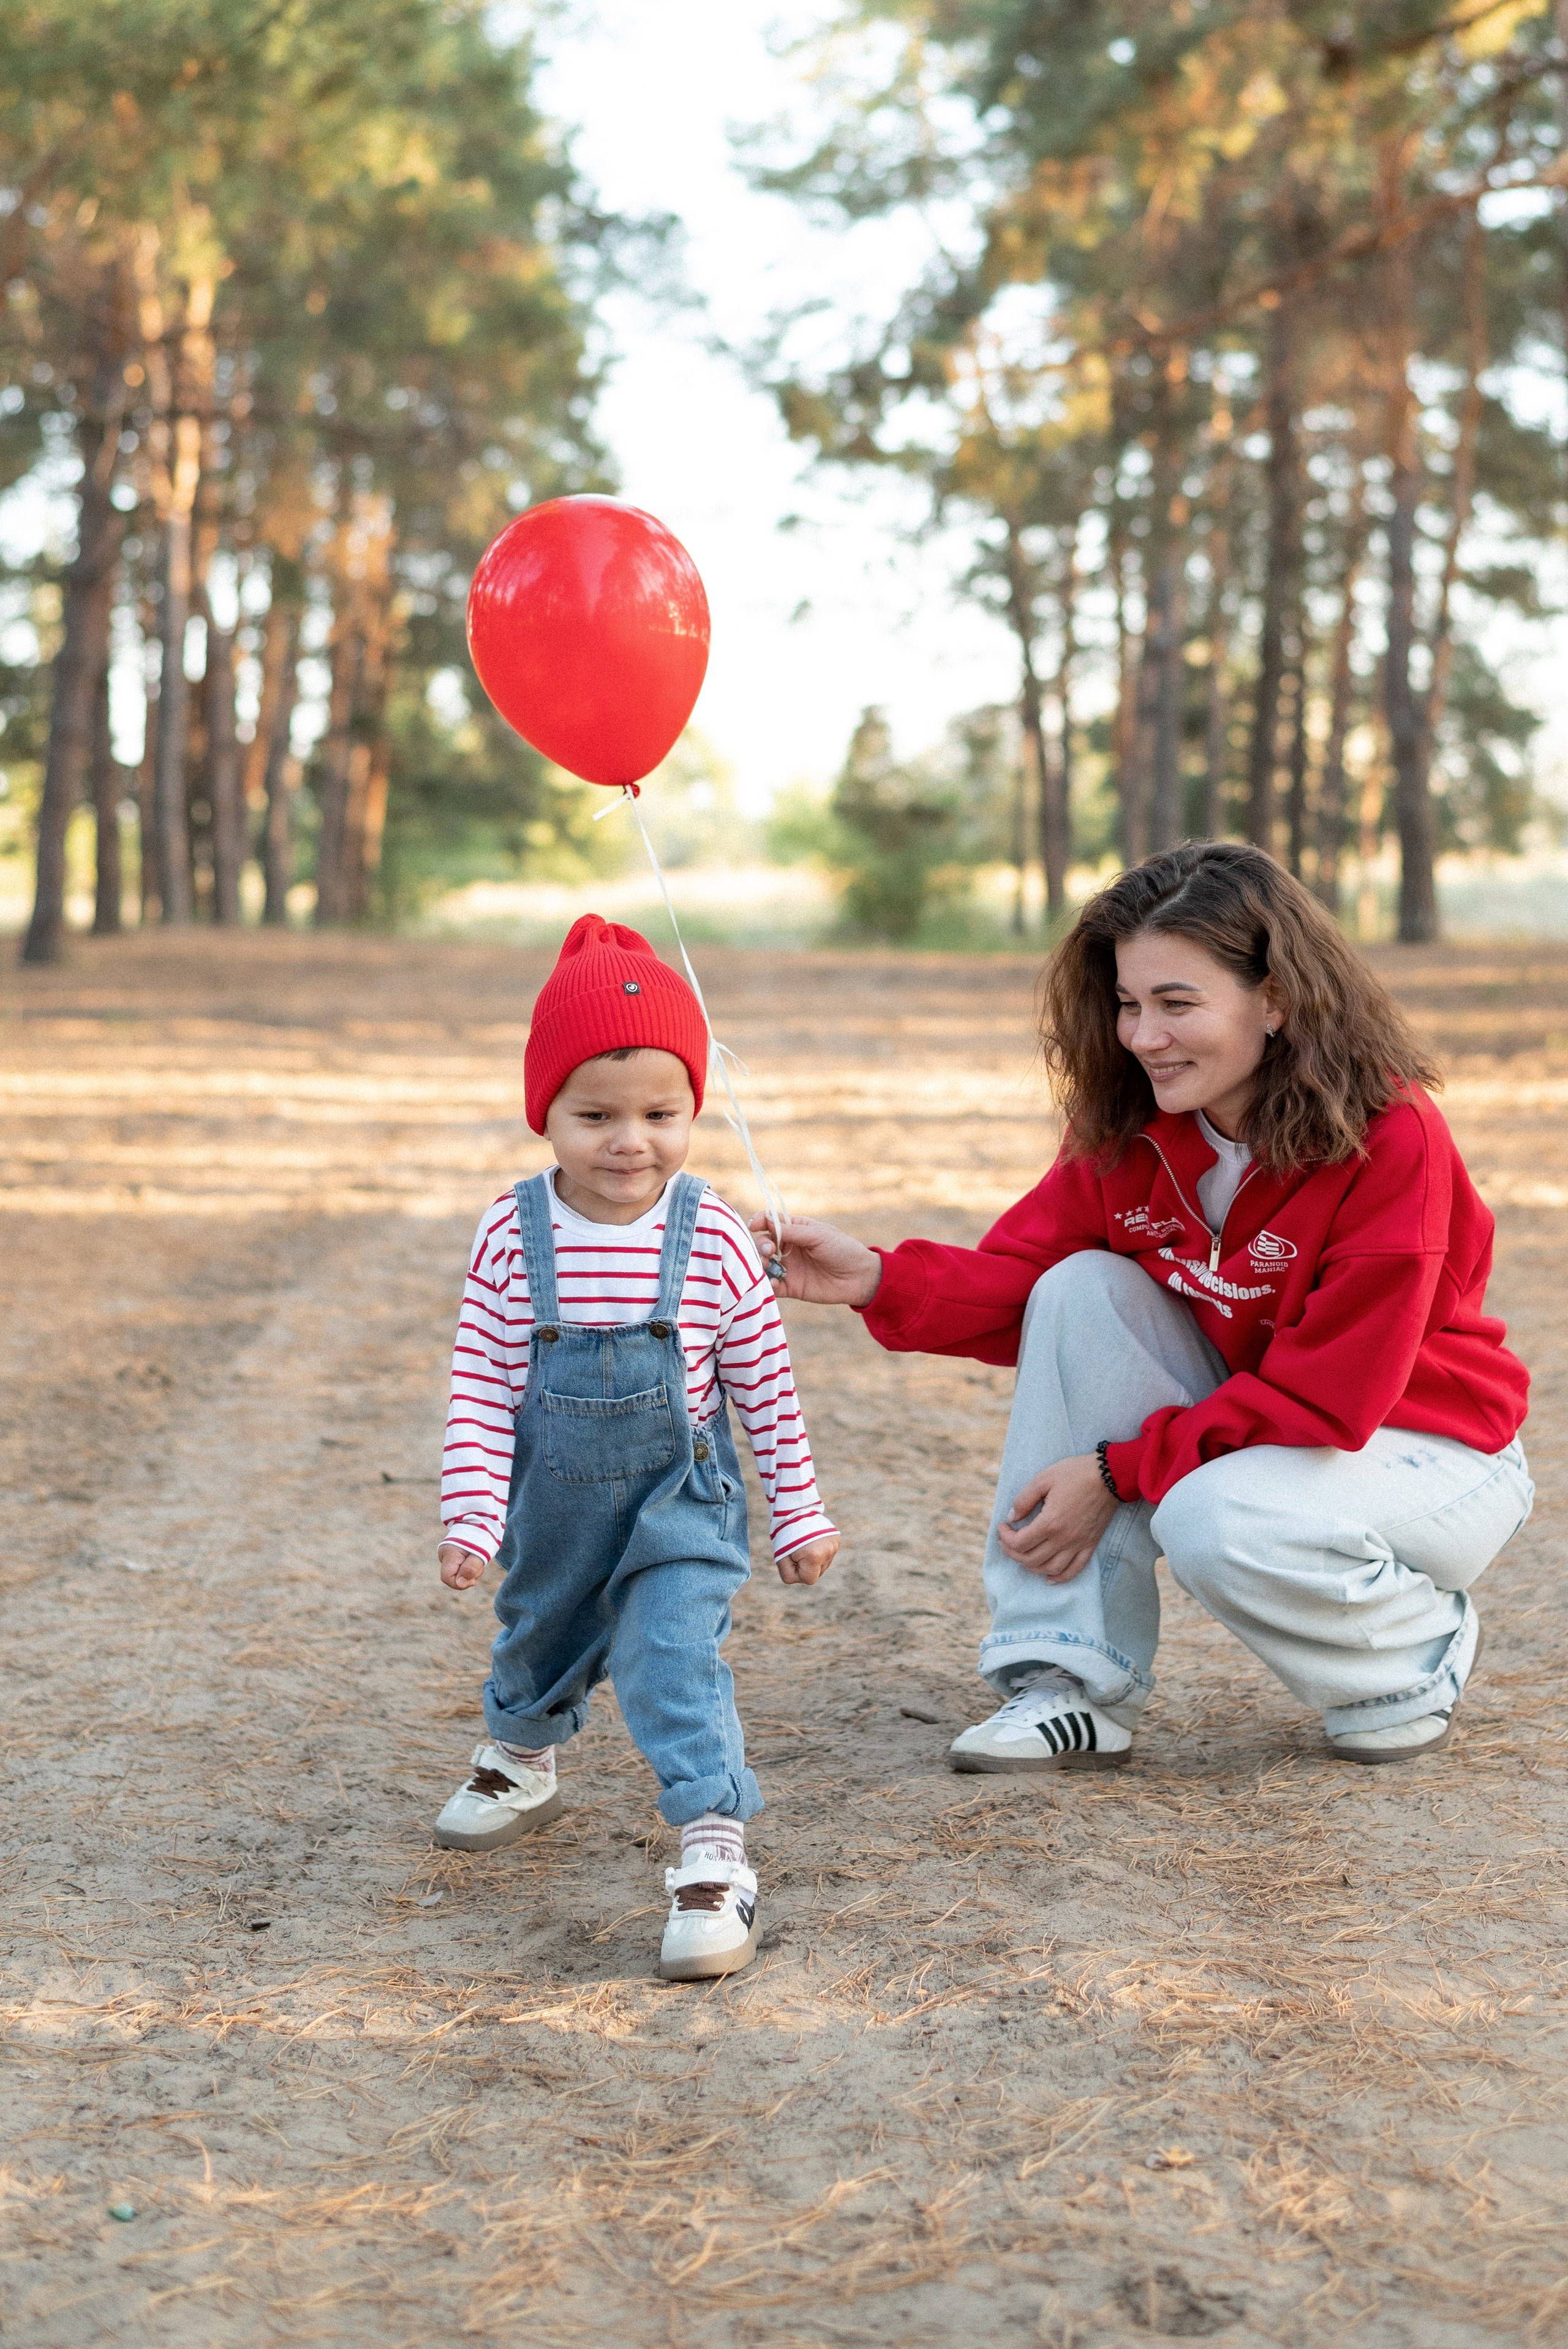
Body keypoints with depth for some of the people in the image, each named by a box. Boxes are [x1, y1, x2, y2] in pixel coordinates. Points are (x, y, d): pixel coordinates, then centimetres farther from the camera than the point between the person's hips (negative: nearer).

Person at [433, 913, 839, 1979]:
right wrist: (473, 1516, -17)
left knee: (675, 1659, -22)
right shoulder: (514, 1237, -16)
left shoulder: (715, 1241, -17)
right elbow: (480, 1386, -11)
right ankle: (522, 1758, 56)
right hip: (553, 1509, 3)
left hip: (679, 1503, -3)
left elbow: (768, 1390, -7)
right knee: (537, 1640, 26)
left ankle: (716, 1851, -18)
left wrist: (801, 1518, -2)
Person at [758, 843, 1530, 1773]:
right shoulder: (1132, 1128, -8)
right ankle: (1074, 1686, -15)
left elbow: (1330, 1398, -26)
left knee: (1214, 1520, -35)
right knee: (1083, 1289, -18)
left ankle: (1421, 1652, 0)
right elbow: (1021, 1276, -8)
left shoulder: (1391, 1139, -26)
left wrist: (1117, 1472, -25)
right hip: (1250, 1421, 6)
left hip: (1426, 1446, -6)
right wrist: (877, 1278, -28)